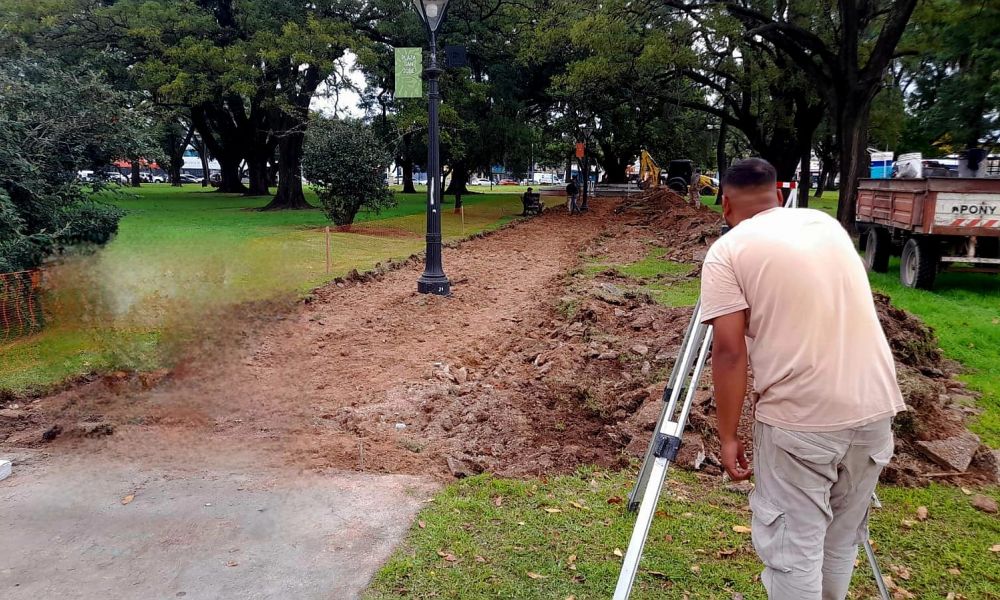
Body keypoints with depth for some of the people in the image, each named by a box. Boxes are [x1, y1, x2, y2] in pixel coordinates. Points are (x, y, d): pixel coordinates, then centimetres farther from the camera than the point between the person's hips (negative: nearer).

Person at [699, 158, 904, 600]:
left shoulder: (728, 251, -5)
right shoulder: (827, 224, 14)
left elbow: (730, 352, -12)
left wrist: (728, 436, -5)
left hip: (798, 418, -6)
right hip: (875, 407, 6)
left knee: (792, 547, 7)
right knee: (841, 539, 21)